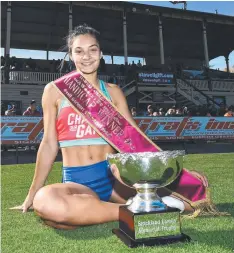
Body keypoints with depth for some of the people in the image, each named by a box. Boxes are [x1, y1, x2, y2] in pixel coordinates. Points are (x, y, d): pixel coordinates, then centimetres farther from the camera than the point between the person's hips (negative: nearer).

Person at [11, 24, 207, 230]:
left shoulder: (112, 91, 8)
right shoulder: (55, 91, 3)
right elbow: (49, 145, 5)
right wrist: (31, 196, 5)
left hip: (113, 177, 2)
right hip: (76, 182, -1)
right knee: (44, 201, -37)